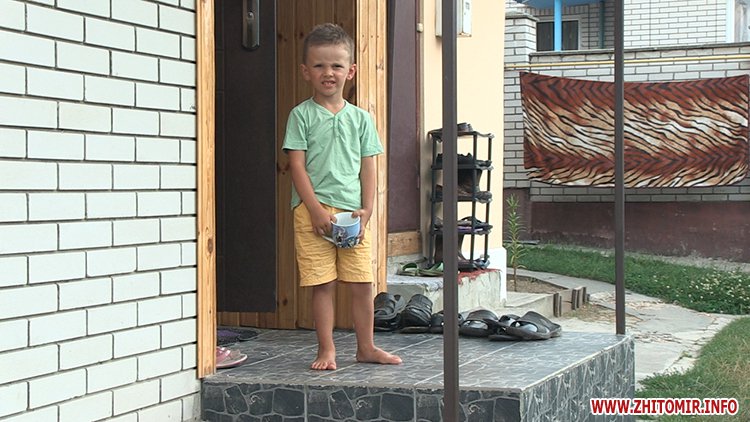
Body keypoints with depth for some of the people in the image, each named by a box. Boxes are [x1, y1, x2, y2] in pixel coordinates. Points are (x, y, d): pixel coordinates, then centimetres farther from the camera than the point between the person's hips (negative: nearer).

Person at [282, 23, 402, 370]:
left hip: (352, 212, 3)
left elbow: (368, 169, 10)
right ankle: (326, 350, 10)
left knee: (362, 284, 6)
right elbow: (297, 165, -4)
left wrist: (366, 211, -1)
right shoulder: (302, 115, 1)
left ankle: (366, 347, 19)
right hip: (314, 211, -3)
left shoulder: (360, 118, 11)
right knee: (322, 285, 0)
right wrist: (316, 210, -12)